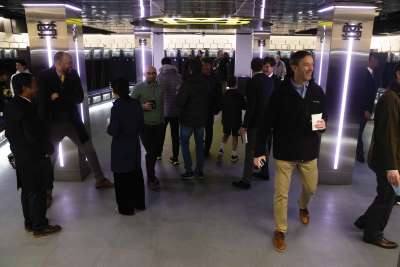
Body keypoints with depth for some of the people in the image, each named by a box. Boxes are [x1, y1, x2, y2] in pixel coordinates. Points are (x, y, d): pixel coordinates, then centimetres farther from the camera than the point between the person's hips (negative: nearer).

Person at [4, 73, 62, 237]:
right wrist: (49, 149, -9)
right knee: (37, 192, 4)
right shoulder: (26, 108, -24)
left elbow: (9, 132, 10)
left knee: (27, 191, 19)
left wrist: (17, 147, 19)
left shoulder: (10, 106, 4)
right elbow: (35, 135, -24)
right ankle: (39, 227, 17)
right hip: (33, 157, -9)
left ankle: (29, 223, 33)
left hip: (20, 156, 9)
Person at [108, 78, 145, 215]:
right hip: (134, 144, 6)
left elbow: (113, 131, -19)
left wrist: (108, 126, 1)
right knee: (136, 174, 17)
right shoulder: (136, 104, -1)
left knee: (122, 178, 7)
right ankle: (139, 203, 30)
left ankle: (126, 207, 18)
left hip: (120, 147, -6)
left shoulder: (116, 107, -18)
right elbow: (141, 124, 4)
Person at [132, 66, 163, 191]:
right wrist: (142, 106, -20)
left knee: (156, 150, 13)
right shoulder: (139, 87, -7)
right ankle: (151, 179, 13)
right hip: (145, 125, -4)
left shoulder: (160, 87, 5)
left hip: (159, 124, 4)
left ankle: (151, 174, 35)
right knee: (150, 152, -5)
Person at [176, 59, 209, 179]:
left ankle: (189, 170, 6)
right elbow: (208, 100, 9)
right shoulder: (205, 83, 2)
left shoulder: (187, 83, -18)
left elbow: (179, 102, -21)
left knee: (184, 143, 9)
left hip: (188, 119, -5)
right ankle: (199, 170, 17)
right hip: (201, 118, 5)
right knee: (199, 143, 13)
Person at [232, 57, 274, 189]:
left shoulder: (252, 82, -17)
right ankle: (265, 172, 35)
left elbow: (250, 107, -20)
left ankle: (245, 181, 2)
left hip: (255, 122, -7)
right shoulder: (270, 81, 3)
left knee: (250, 150, -2)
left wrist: (244, 125, -16)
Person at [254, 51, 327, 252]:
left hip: (309, 151, 4)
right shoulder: (280, 93, -12)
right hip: (285, 152, -3)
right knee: (281, 194, 4)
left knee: (311, 188, 21)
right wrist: (259, 151, -12)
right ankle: (280, 231, 24)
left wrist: (323, 124, -12)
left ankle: (303, 207, 55)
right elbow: (266, 123, -10)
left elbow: (323, 115, 12)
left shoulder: (317, 91, -2)